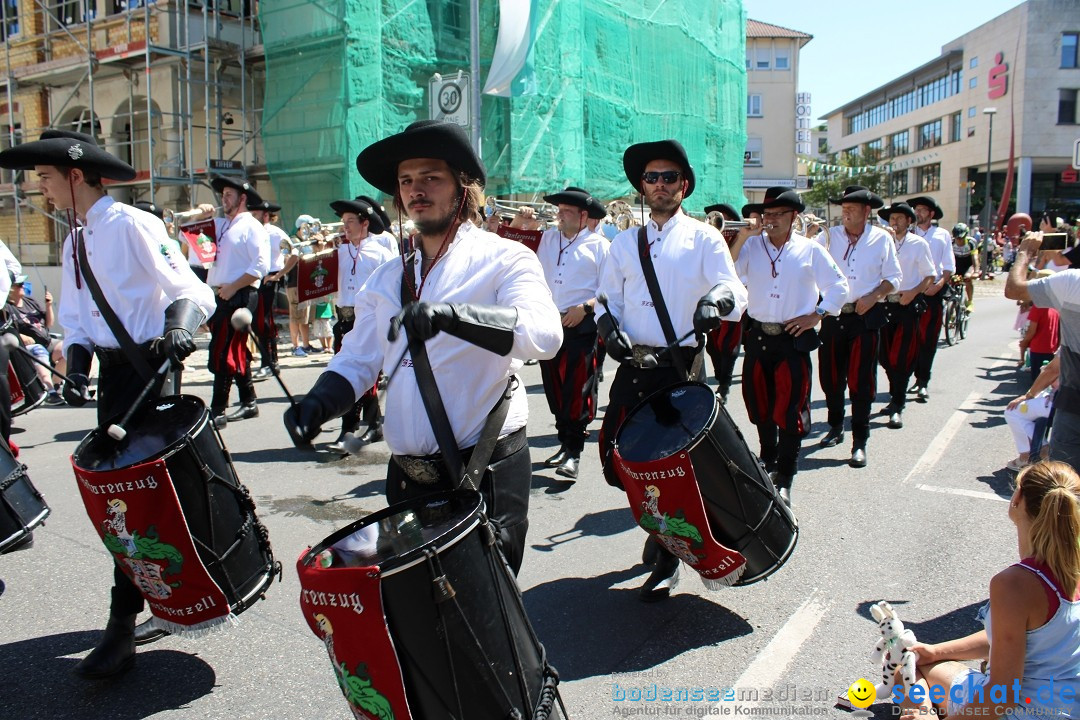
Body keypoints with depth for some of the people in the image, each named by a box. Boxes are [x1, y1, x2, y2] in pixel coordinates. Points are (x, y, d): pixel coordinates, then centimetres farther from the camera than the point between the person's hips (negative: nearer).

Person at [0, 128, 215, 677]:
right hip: (112, 370, 8)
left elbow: (190, 290, -15)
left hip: (150, 368, -8)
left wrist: (178, 328, -34)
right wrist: (77, 363, -2)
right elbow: (75, 318, 16)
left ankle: (122, 628, 1)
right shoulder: (75, 243, 14)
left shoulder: (131, 225, -11)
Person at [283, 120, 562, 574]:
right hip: (408, 477, 5)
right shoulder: (388, 277, 11)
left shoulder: (503, 259, -7)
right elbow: (358, 360, 11)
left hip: (487, 475, -5)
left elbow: (544, 333, -25)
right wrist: (317, 405, -8)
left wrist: (451, 314, -38)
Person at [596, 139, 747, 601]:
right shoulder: (625, 242, 15)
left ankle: (667, 563, 21)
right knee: (614, 456, 1)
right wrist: (610, 328, -7)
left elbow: (735, 290, -11)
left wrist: (716, 300, -34)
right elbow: (607, 297, 15)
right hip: (633, 366, 4)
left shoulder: (704, 239, 3)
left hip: (682, 368, -4)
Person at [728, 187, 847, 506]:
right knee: (759, 405, 14)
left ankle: (784, 479, 5)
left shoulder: (811, 250, 0)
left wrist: (816, 315, -4)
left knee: (790, 410, -4)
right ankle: (768, 459, 37)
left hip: (793, 339, -3)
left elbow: (838, 286, 6)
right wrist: (742, 236, -16)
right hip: (757, 337, 3)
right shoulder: (752, 245, 4)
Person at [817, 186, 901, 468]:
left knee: (861, 379, -3)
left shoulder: (882, 239, 2)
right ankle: (835, 427, 32)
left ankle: (860, 442, 5)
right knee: (830, 375, 10)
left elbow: (893, 278, 3)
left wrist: (873, 296, -12)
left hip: (866, 316, -2)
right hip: (833, 314, 2)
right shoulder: (830, 236, 6)